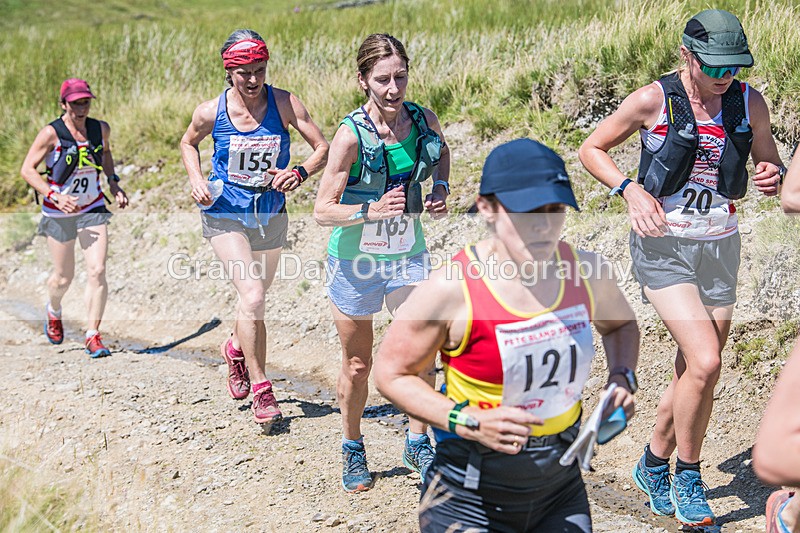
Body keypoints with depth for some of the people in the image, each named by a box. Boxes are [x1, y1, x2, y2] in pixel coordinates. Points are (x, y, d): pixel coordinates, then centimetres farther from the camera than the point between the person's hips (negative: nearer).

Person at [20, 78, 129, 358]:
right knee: (64, 277, 10)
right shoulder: (51, 133, -15)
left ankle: (93, 335, -4)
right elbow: (27, 169, -12)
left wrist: (113, 183, 8)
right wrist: (55, 196, -25)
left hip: (92, 208, 2)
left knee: (97, 271, -12)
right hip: (58, 213, -2)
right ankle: (53, 311, 45)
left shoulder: (101, 129, -2)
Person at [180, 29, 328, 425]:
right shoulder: (211, 113, -12)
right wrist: (196, 179, -8)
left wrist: (300, 173, -30)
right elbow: (188, 144, 9)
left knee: (255, 297, 17)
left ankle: (236, 348, 50)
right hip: (225, 214, -2)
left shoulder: (284, 104, -14)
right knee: (252, 296, -17)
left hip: (270, 214, 2)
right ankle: (260, 388, -4)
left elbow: (323, 148, -12)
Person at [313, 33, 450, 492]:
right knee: (357, 365, 11)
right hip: (355, 261, -3)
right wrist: (372, 211, -33)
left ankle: (418, 442, 20)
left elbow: (442, 153, 17)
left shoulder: (424, 121, -8)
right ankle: (353, 449, 32)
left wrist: (441, 192, -1)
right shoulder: (352, 135, -21)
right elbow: (323, 210, -19)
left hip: (407, 255, 3)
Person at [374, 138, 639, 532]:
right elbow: (390, 374, -11)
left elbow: (621, 324, 18)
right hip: (470, 499, -4)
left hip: (562, 489, 4)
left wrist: (622, 378, -2)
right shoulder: (452, 289, -20)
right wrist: (469, 422, -23)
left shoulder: (586, 271, -5)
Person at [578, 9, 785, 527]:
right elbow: (592, 148, 1)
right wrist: (630, 189, -16)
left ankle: (655, 463, 34)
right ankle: (688, 478, 3)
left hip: (720, 248, 5)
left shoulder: (750, 103, 1)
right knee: (705, 362, -18)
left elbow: (769, 160, 15)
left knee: (694, 373, 10)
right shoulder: (654, 100, -10)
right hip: (664, 246, -5)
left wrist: (775, 175, -10)